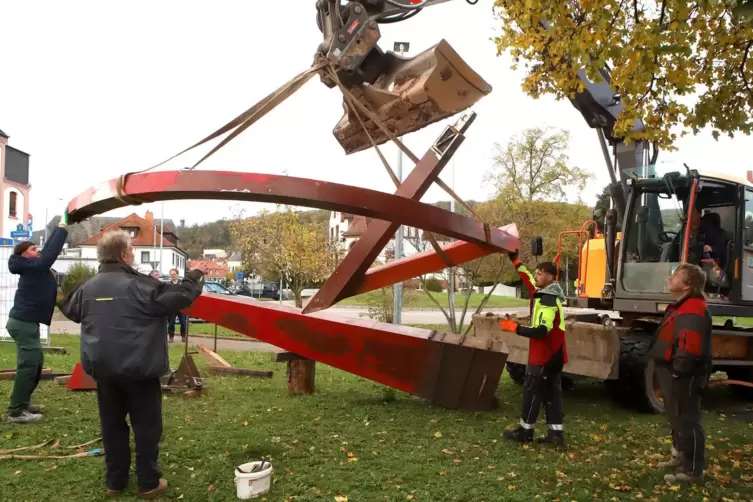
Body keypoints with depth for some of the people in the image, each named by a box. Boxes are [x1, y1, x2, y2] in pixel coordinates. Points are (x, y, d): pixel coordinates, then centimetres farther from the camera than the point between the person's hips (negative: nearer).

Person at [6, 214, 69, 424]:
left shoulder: (34, 266, 12)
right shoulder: (34, 266, -14)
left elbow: (49, 248, 19)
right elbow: (52, 251, -16)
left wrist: (60, 227, 21)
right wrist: (62, 228, -6)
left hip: (26, 322, 10)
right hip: (23, 323, -10)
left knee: (36, 364, 16)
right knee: (28, 366, -8)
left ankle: (22, 403, 25)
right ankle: (16, 411, -4)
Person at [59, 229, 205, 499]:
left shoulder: (88, 287, 4)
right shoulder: (138, 285, -16)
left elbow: (70, 309, 23)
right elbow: (179, 296, -17)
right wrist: (194, 278, 1)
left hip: (103, 368, 6)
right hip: (139, 369, -6)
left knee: (112, 425, 16)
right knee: (147, 425, 5)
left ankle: (115, 481, 25)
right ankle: (149, 483, 11)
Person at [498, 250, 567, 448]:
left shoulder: (548, 301, -22)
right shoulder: (544, 292, 8)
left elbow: (542, 331, -28)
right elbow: (528, 279, 24)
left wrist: (514, 328, -23)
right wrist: (515, 259, 22)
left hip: (544, 355, -10)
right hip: (553, 354, 10)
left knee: (532, 391, 1)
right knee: (552, 393, 10)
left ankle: (525, 431, 12)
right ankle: (556, 433, 13)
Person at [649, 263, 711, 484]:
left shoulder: (693, 311, -22)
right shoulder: (681, 307, 14)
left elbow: (690, 348, -30)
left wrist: (678, 371, -22)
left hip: (684, 377, -11)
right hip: (674, 374, 11)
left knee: (687, 421, -3)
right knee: (676, 418, 23)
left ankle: (692, 470, 5)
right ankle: (680, 456, 38)